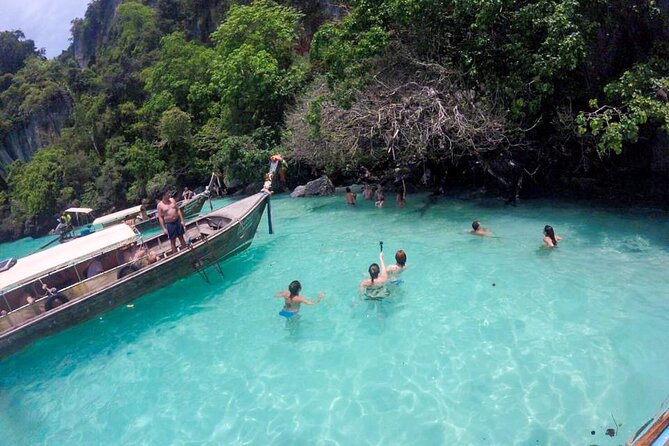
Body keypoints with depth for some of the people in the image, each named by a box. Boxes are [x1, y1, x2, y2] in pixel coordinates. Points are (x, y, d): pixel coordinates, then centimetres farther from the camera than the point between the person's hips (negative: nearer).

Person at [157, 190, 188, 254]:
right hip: (169, 224, -4)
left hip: (178, 221, 4)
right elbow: (160, 217, -7)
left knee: (181, 238, 13)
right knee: (173, 241, 4)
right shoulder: (160, 205, -8)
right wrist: (164, 228, -11)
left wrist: (182, 220, 2)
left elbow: (178, 210, 8)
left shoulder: (172, 200, 3)